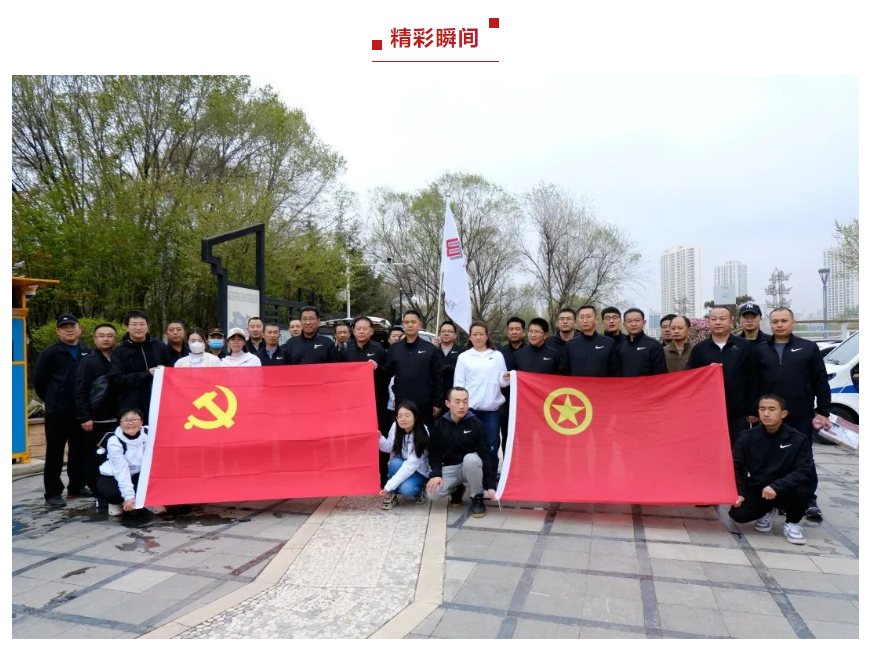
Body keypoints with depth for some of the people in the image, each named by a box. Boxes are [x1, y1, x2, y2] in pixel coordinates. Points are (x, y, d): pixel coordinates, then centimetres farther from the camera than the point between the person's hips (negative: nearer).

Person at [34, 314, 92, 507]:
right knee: (55, 453, 2)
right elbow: (38, 379, 1)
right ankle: (53, 493, 9)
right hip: (57, 411, -4)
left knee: (80, 451, 10)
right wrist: (51, 400, 8)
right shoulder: (51, 352, -4)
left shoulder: (87, 352, 6)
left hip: (80, 411, 4)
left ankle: (77, 487, 23)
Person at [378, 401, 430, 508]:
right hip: (400, 467, 4)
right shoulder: (395, 427, -14)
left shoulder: (422, 435, -26)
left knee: (406, 489, -32)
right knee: (396, 462, -31)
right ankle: (391, 495, -11)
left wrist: (390, 485, -35)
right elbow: (389, 448, -2)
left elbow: (411, 465, -30)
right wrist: (379, 438, -24)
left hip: (418, 471, -4)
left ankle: (417, 490, 2)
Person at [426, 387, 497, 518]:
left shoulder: (476, 424, -13)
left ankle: (477, 498, -12)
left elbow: (486, 454, -16)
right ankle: (457, 490, 11)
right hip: (449, 468, 2)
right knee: (432, 493, -24)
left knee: (471, 458, -38)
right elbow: (434, 452, 0)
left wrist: (491, 485, -23)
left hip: (471, 466, -2)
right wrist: (435, 474, -18)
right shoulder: (439, 425, -6)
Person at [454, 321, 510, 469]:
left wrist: (506, 379, -15)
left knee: (492, 445, 4)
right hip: (470, 407, -1)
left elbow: (501, 382, 7)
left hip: (491, 407, 1)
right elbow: (458, 384, 6)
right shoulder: (463, 357, 7)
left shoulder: (497, 356, 10)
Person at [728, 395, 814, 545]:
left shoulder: (798, 439, -13)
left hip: (784, 490, -1)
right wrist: (739, 493, -14)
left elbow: (805, 471, -21)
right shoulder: (747, 436, -8)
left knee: (803, 490, -34)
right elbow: (736, 467, -2)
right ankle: (767, 511, 15)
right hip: (756, 489, 1)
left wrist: (776, 486, -32)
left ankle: (792, 523, 0)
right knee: (739, 514, -23)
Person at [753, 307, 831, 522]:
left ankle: (809, 500, 17)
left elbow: (821, 382, 2)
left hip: (801, 416, -1)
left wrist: (823, 412, -2)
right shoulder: (759, 350, 6)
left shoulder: (808, 348, 3)